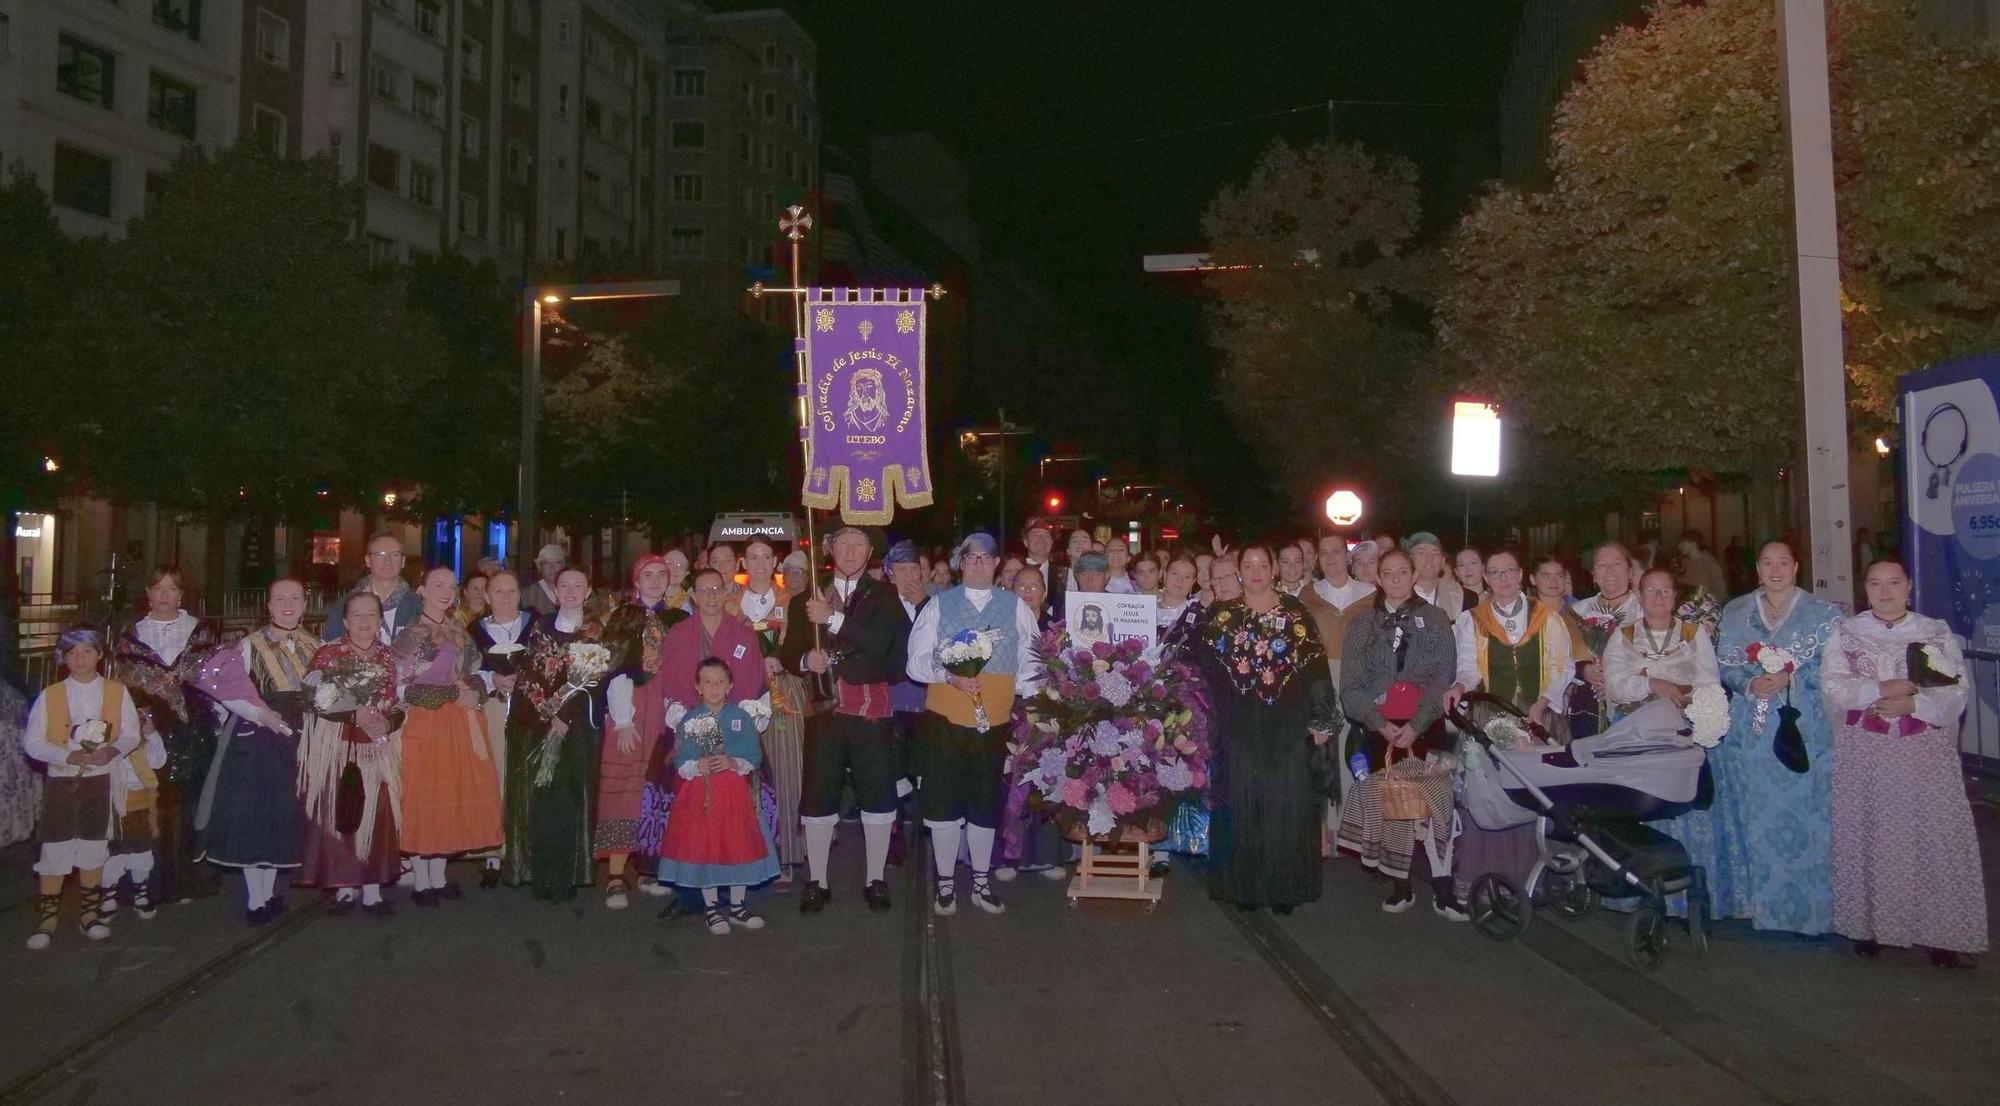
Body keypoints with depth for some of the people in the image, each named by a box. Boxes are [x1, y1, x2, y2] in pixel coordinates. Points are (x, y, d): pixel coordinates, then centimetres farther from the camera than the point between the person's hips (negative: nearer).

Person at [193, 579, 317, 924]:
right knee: (253, 816, -1)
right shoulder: (251, 645, -6)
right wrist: (260, 713, -17)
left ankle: (268, 893, 22)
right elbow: (221, 685, -15)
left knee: (282, 818, 9)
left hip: (297, 741, 4)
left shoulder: (315, 647, 8)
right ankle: (255, 899, 8)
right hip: (257, 741, -4)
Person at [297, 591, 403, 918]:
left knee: (377, 817, -1)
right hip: (336, 749, -2)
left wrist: (388, 723, -9)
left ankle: (372, 890, 9)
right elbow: (315, 702, -9)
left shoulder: (389, 657, 10)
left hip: (378, 751, 3)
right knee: (337, 816, -4)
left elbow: (401, 707, 11)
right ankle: (345, 888, 10)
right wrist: (356, 716, -19)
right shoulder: (327, 654, -1)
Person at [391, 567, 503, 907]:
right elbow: (404, 688, -12)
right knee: (421, 801, -1)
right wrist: (453, 694, -14)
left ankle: (439, 878, 18)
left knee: (453, 800, 8)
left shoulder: (460, 633, 13)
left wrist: (474, 692, -2)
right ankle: (421, 882, 8)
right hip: (424, 725, -6)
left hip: (461, 725, 6)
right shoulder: (410, 635, -6)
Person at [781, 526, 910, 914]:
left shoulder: (883, 596, 6)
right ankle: (816, 882, 15)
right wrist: (806, 660, -13)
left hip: (872, 708, -1)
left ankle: (876, 880, 16)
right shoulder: (809, 598, 12)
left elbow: (881, 641, -12)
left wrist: (833, 619, -16)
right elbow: (789, 653, 9)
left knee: (878, 793, 3)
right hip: (824, 707, 1)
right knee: (818, 794, 3)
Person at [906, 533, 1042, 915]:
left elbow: (1029, 665, 7)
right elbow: (917, 661, 0)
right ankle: (946, 884, 17)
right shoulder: (938, 606, 3)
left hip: (994, 721, 1)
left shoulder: (1016, 608, 6)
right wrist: (949, 675, -17)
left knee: (987, 802, 9)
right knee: (944, 801, 3)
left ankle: (982, 882, 24)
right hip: (945, 718, -1)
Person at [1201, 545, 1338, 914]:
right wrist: (1212, 723, -4)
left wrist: (1320, 720, -1)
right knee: (1242, 804, 3)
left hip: (1287, 727, 0)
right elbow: (1209, 671, 2)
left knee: (1286, 805, 2)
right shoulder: (1223, 614, 6)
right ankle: (1243, 885, 13)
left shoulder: (1296, 613, 5)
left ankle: (1284, 886, 13)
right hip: (1239, 728, 0)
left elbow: (1315, 668, 3)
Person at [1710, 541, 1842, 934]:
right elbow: (1725, 664, 7)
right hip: (1749, 733, 2)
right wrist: (1749, 684, -11)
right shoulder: (1735, 612, 12)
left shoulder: (1822, 613, 4)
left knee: (1802, 817, -2)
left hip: (1803, 732, -2)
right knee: (1752, 816, 5)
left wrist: (1789, 678, -17)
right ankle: (1753, 898, 15)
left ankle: (1805, 905, 8)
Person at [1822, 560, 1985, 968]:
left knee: (1933, 837, -3)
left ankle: (1941, 933, 4)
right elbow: (1833, 686, -6)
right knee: (1869, 837, 3)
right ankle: (1870, 925, 12)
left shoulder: (1937, 634, 5)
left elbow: (1954, 694, -3)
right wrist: (1882, 689, -18)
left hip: (1925, 754, 0)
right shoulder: (1845, 633, 6)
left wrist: (1910, 703, -19)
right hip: (1864, 755, 0)